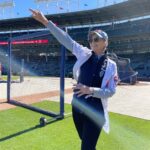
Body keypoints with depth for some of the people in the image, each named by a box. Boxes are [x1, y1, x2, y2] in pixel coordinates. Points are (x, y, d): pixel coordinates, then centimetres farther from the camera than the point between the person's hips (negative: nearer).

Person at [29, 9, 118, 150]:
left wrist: (90, 90, -25)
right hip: (77, 107, 3)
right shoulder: (84, 54, 0)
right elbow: (66, 39, -6)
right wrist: (46, 22, -11)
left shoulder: (111, 65, -6)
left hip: (95, 111, -3)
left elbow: (110, 91, -10)